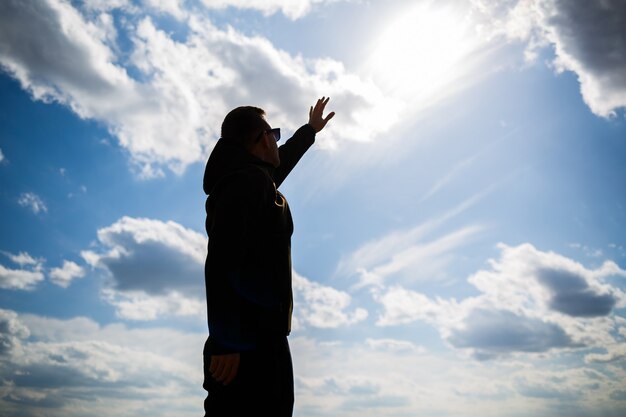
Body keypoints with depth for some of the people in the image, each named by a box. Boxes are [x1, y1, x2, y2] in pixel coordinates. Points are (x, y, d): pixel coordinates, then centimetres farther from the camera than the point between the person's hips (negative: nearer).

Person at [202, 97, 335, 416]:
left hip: (254, 337, 10)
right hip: (251, 342, -10)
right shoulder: (248, 181, -10)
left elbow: (279, 164, 44)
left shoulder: (246, 177, 20)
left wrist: (309, 131, 57)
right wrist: (226, 341, -24)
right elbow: (222, 263, -21)